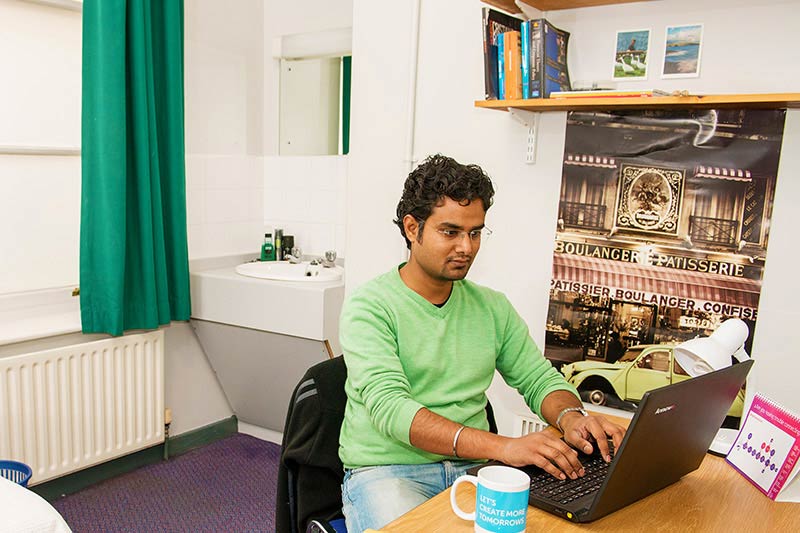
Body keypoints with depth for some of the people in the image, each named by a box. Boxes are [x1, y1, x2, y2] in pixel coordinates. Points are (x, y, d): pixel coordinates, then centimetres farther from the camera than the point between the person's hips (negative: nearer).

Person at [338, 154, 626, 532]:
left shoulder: (492, 307, 11)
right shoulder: (369, 306, -8)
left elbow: (540, 379, 14)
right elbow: (389, 408, -20)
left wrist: (571, 417, -11)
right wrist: (502, 447, -31)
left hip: (471, 468, 5)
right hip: (387, 470, -5)